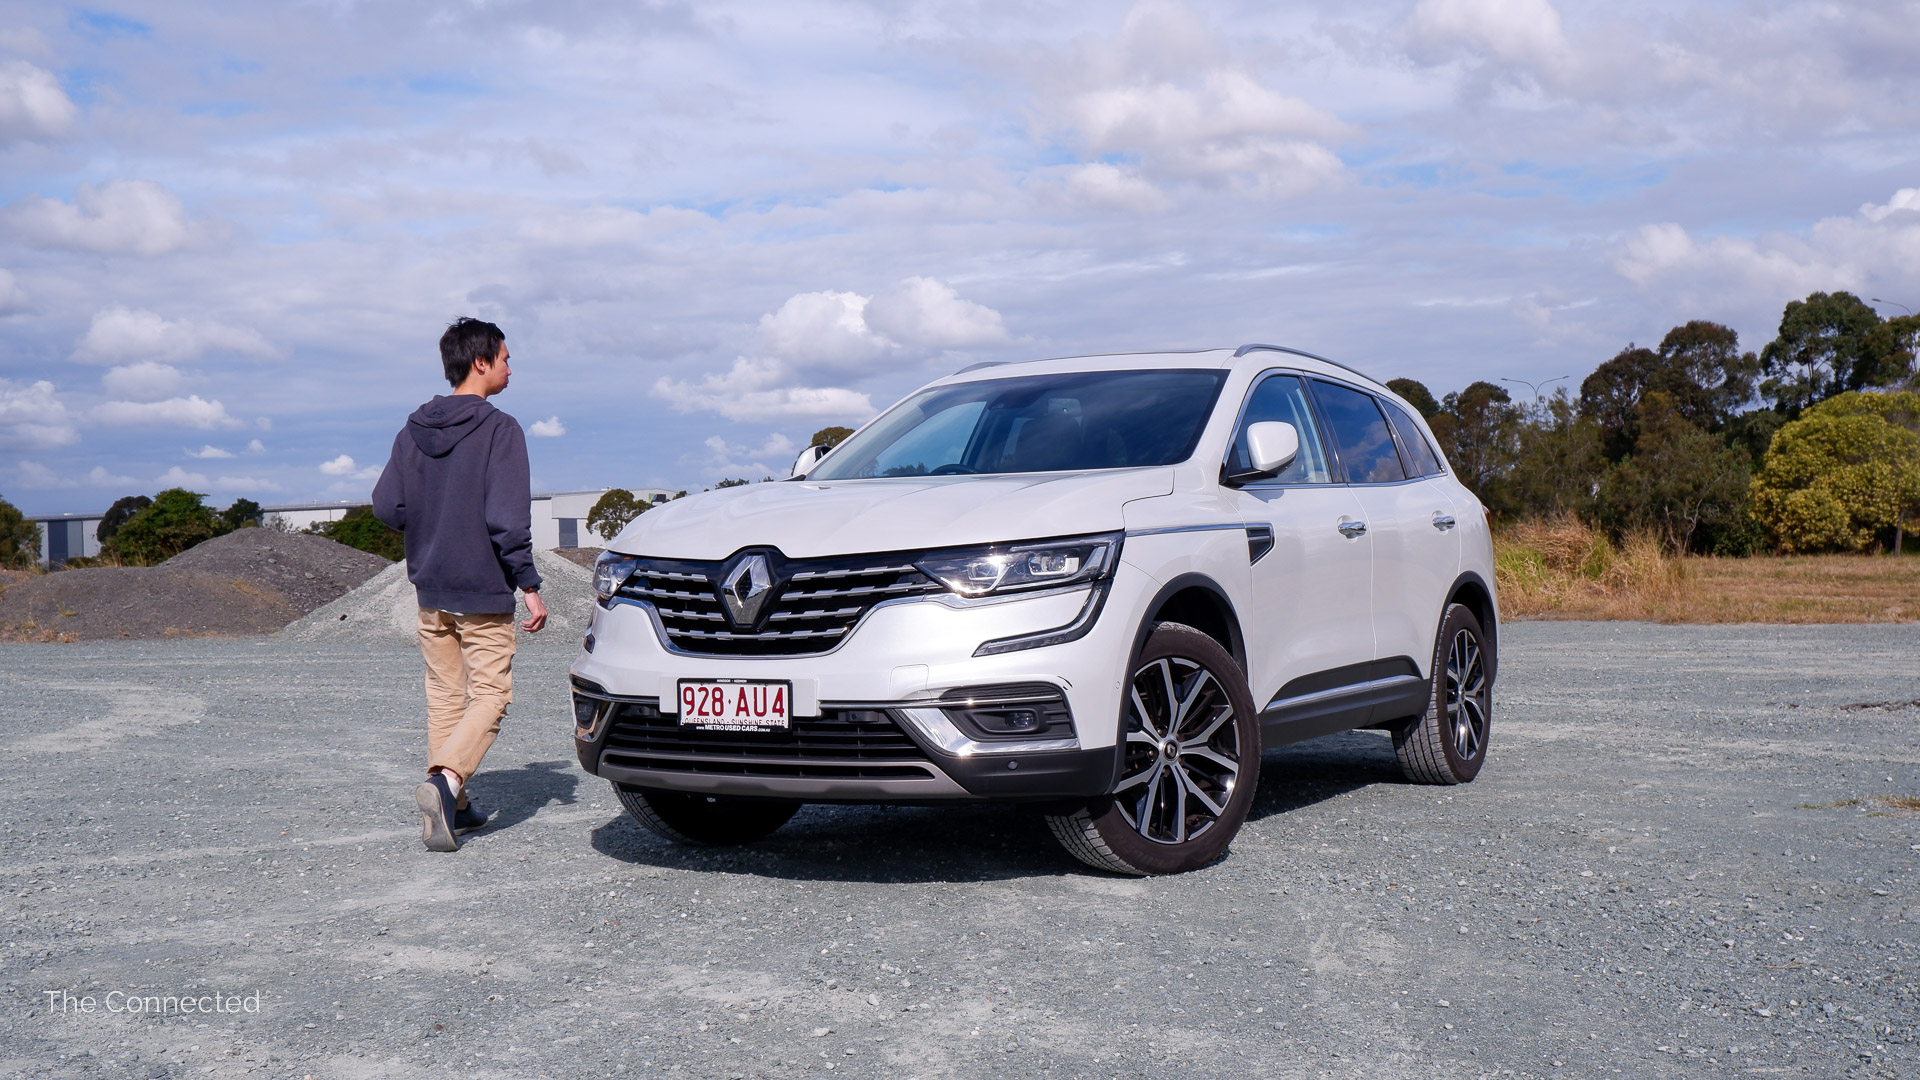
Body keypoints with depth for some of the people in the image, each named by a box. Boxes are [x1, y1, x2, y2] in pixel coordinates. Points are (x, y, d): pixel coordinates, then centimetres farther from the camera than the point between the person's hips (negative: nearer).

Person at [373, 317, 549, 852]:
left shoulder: (413, 431, 7)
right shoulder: (500, 430, -12)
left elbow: (386, 504, 6)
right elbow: (508, 519, -18)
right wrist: (530, 586, -14)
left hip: (429, 589, 6)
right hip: (484, 591, -6)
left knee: (445, 697, 13)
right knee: (490, 694, -1)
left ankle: (453, 804, 15)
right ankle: (446, 781, -22)